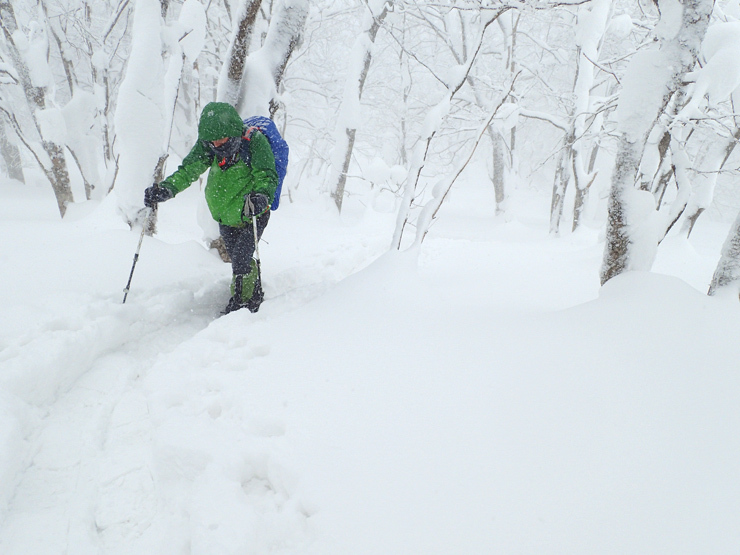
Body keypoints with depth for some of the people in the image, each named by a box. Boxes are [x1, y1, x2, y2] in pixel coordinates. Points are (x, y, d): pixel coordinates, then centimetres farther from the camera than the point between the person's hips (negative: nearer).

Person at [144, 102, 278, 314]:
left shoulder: (254, 141, -20)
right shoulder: (207, 145, -7)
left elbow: (267, 176, -24)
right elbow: (188, 170, -13)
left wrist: (262, 196, -45)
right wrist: (167, 189, -31)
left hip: (252, 217, -5)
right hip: (225, 219, 6)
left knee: (240, 261, -13)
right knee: (239, 260, 17)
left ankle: (240, 304, 10)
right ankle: (255, 297, 39)